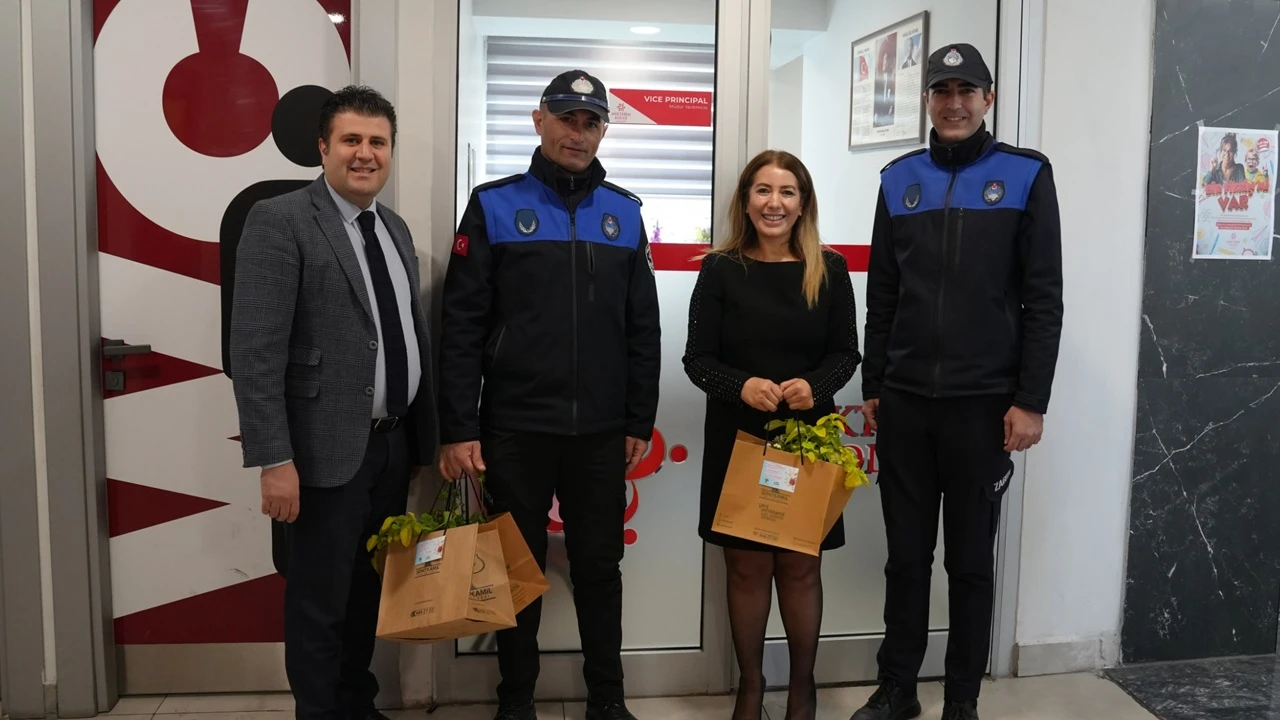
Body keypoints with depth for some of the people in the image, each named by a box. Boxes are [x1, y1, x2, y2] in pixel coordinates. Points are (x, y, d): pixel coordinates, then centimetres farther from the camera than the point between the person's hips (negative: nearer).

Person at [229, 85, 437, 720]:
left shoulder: (395, 228, 12)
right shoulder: (280, 221, -11)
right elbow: (254, 352, -16)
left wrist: (425, 432, 12)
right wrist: (274, 459, -20)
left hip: (394, 443, 7)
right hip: (329, 450, -7)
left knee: (370, 590, 19)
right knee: (320, 602, 7)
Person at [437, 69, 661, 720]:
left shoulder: (625, 213, 8)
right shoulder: (495, 206, -1)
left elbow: (643, 329, 9)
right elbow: (461, 326, -5)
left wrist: (640, 421, 6)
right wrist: (458, 429, -9)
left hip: (601, 432, 2)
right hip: (515, 428, -2)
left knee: (599, 567, 12)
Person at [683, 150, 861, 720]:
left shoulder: (829, 270, 1)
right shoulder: (720, 270, -3)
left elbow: (846, 353, 3)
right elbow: (697, 358, -3)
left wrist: (815, 386, -17)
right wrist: (741, 385, -22)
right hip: (737, 437, 0)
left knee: (800, 566, 10)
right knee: (747, 566, 8)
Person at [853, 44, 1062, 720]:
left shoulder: (1026, 175, 0)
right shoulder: (899, 179, 8)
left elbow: (1044, 300, -3)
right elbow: (881, 296, 10)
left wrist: (1030, 401, -8)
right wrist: (872, 388, 7)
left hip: (984, 403, -2)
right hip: (903, 402, 3)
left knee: (971, 561, 9)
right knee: (905, 556, 11)